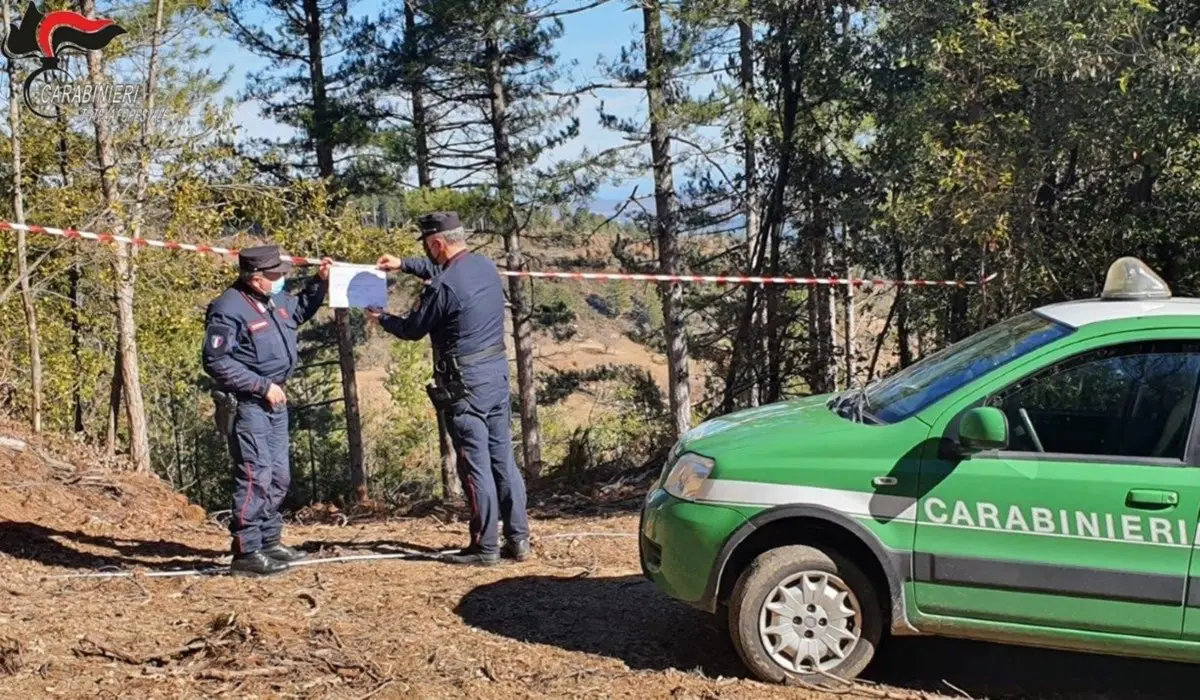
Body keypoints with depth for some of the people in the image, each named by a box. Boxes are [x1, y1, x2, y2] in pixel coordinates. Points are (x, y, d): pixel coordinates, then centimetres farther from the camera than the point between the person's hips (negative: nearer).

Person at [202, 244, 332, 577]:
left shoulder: (276, 300, 9)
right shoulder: (229, 309, -18)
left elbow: (300, 310, 31)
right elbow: (216, 362, -22)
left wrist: (320, 282, 14)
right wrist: (263, 386, -20)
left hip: (275, 402, 9)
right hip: (246, 404, -9)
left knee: (279, 476, 14)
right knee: (256, 477, -11)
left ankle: (269, 541, 27)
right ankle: (247, 553, -5)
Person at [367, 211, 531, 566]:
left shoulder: (442, 287, -17)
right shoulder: (485, 265, 7)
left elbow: (412, 329, -2)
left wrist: (381, 318, 18)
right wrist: (403, 264, 34)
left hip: (465, 381, -8)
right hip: (497, 370, 8)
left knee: (475, 463, -1)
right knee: (502, 456, 11)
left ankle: (485, 547, 5)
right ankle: (518, 539, 15)